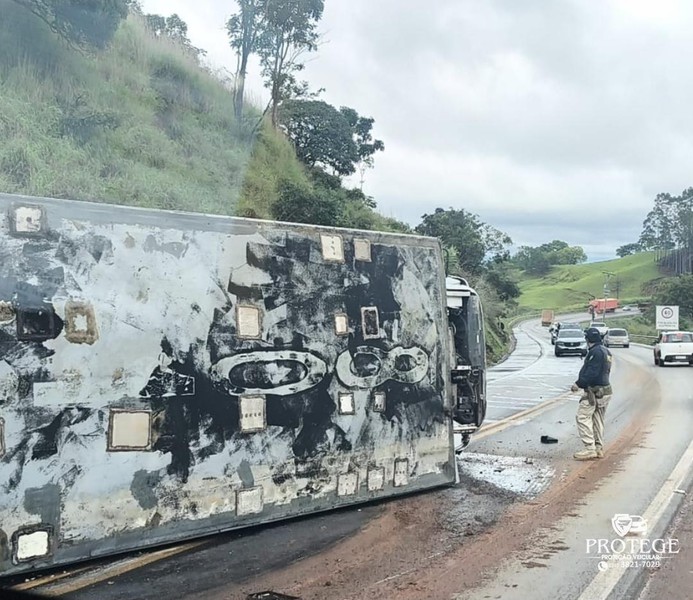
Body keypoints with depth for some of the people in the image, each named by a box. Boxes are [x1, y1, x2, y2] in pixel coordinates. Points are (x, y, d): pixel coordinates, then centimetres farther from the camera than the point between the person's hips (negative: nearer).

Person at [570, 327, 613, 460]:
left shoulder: (595, 352, -17)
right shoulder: (606, 351, 16)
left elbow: (592, 373, -24)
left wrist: (579, 384, -20)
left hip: (594, 390, -10)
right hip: (605, 388, 10)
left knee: (582, 417, -8)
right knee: (598, 420, 15)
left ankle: (589, 448, -12)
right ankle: (599, 449, 19)